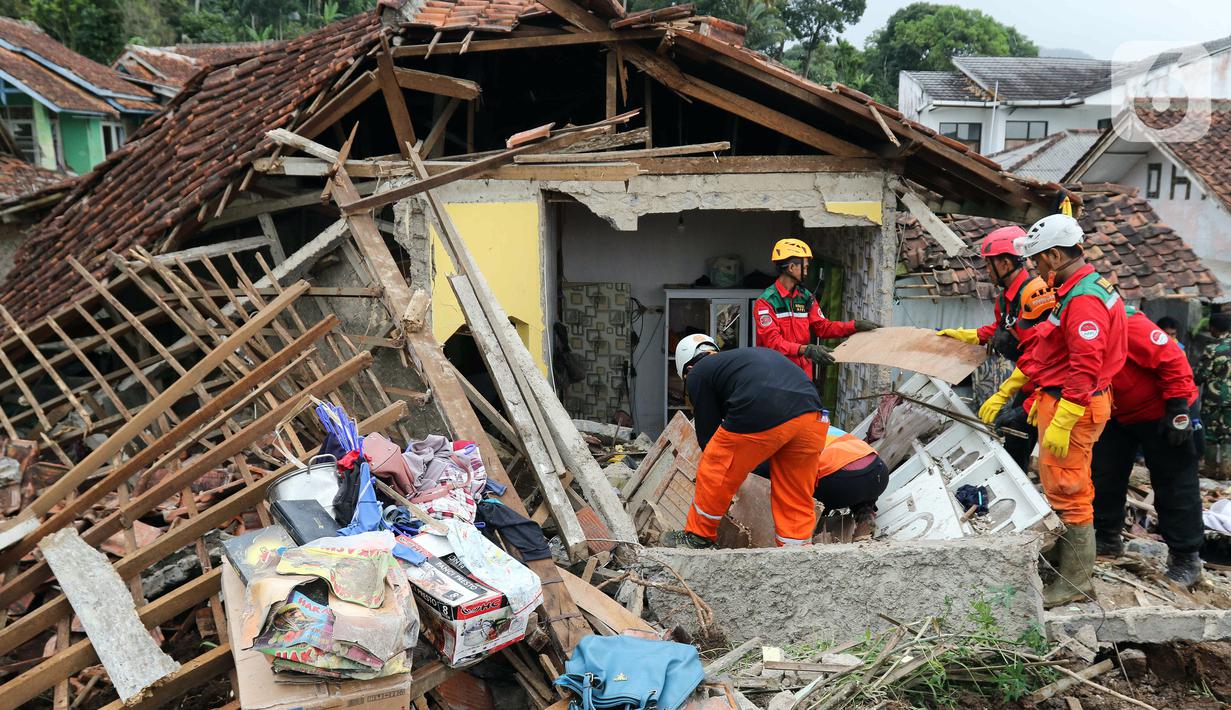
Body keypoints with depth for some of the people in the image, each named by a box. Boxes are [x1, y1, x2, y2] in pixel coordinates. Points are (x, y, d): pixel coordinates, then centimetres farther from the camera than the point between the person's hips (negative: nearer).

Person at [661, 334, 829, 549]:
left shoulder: (697, 374, 19)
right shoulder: (752, 354, 38)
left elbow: (707, 432, 20)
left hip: (761, 418, -6)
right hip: (811, 414, 6)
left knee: (714, 476, 17)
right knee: (797, 499, 18)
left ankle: (697, 538, 32)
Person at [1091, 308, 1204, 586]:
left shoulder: (1127, 324, -31)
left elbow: (1172, 360, -28)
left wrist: (1178, 410, -26)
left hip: (1160, 413, -7)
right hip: (1117, 416, 7)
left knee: (1174, 485, -1)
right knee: (1103, 474, 10)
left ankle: (1186, 558, 8)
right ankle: (1107, 538, 26)